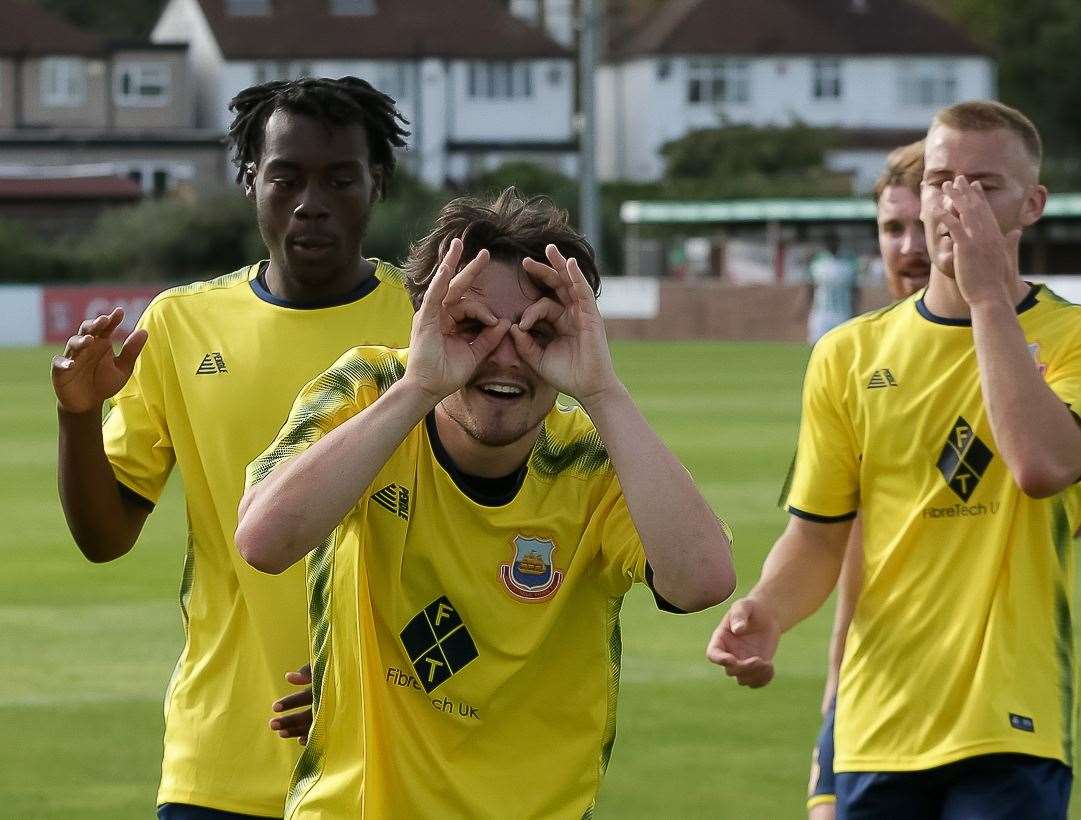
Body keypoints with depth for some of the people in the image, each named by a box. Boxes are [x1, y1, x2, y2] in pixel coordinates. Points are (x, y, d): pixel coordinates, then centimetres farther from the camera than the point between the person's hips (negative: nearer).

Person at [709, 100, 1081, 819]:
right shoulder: (851, 354, 9)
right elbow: (818, 536, 11)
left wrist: (988, 297, -14)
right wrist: (766, 613, -11)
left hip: (1012, 729, -3)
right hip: (877, 726, 3)